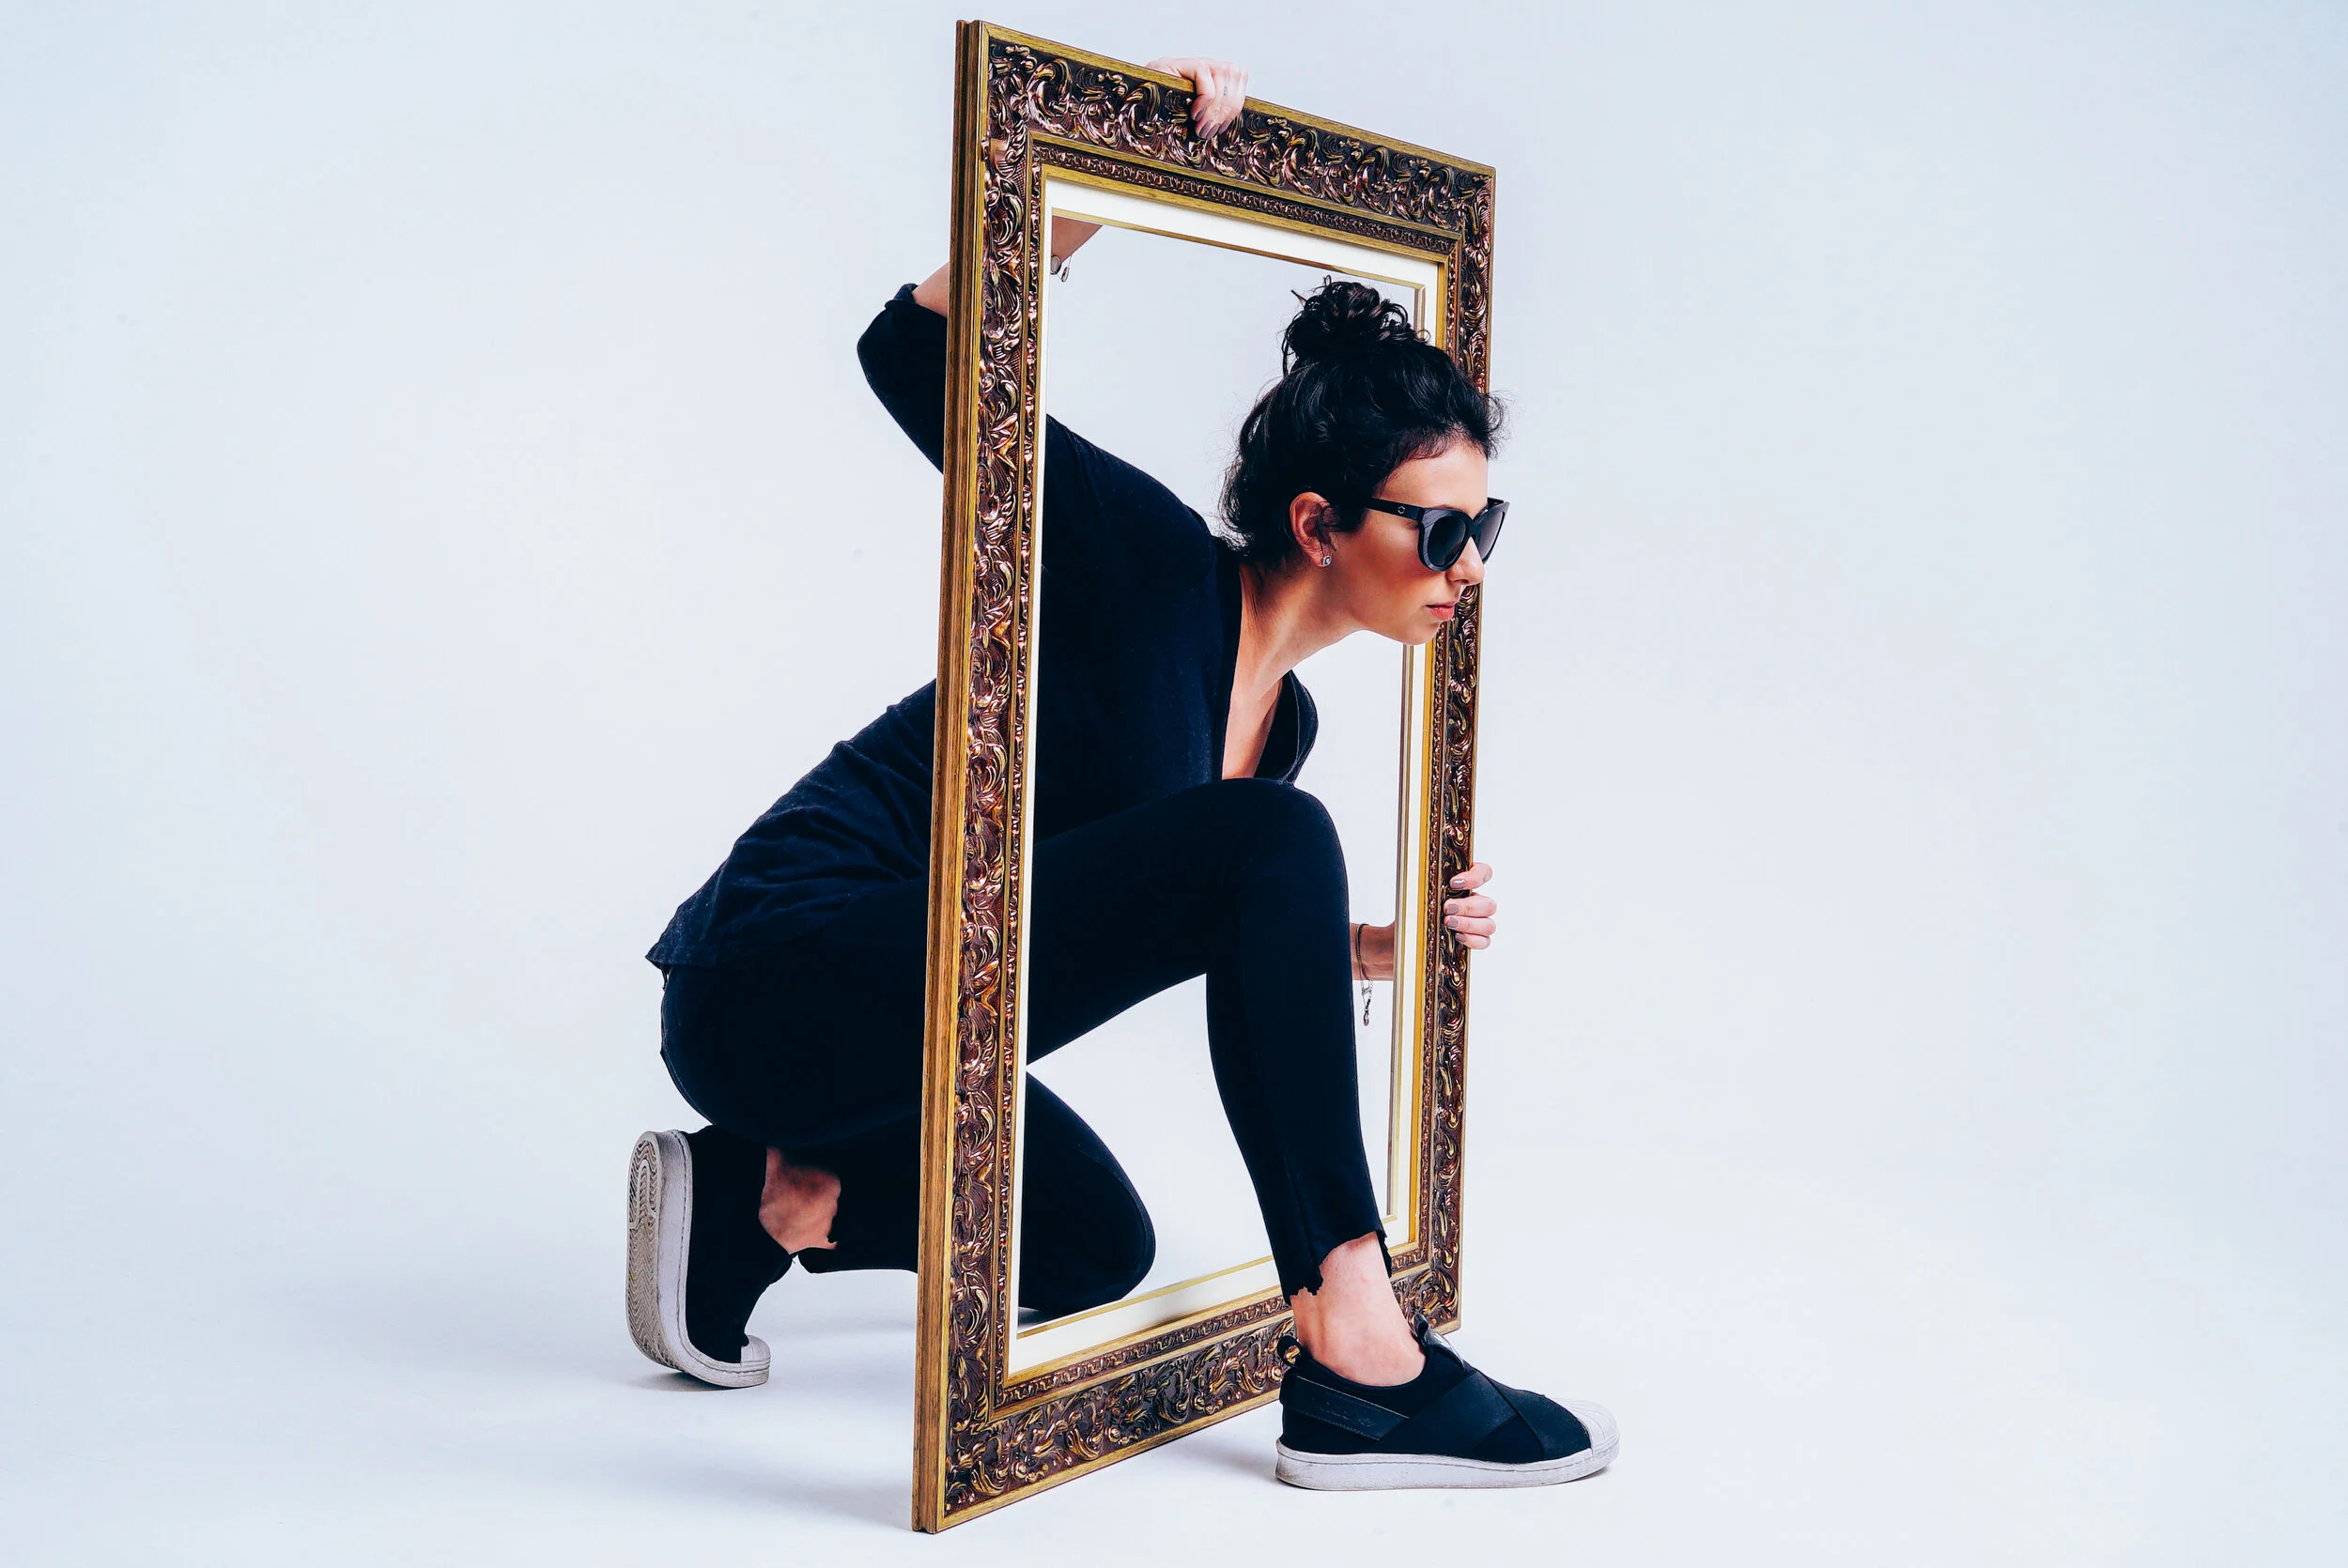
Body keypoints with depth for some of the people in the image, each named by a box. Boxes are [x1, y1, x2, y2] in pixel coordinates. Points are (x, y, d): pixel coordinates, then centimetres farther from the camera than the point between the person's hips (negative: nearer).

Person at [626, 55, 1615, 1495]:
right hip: (783, 977, -10)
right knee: (1273, 836, -26)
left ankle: (746, 1193, 23)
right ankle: (1357, 1356, -26)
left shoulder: (1283, 713, 8)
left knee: (1099, 1253, 32)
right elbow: (915, 353, -18)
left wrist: (1370, 951, 4)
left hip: (868, 1021, 10)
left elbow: (1204, 936, 18)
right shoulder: (1159, 568, -15)